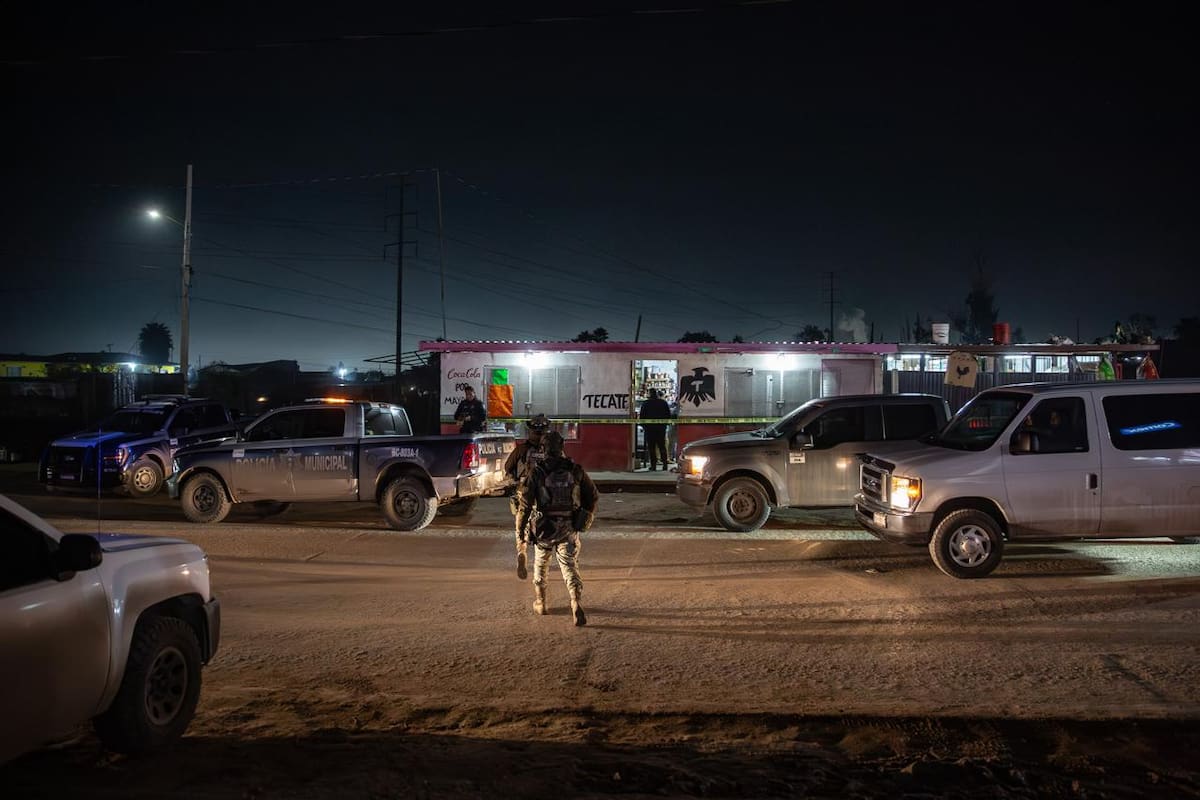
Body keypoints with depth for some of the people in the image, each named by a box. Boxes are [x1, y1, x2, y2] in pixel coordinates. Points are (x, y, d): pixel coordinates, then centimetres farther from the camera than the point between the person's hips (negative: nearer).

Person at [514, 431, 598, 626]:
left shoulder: (537, 472, -8)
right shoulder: (575, 470, 0)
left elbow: (525, 500, -9)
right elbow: (593, 496, 5)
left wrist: (520, 527, 1)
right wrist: (587, 517, 21)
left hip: (544, 528, -1)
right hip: (569, 529, 1)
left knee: (540, 564, 23)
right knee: (570, 568, -3)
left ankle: (540, 602, 34)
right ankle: (576, 603, -25)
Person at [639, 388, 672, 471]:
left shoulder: (646, 403, -5)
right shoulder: (663, 403, 4)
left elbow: (642, 416, -3)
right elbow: (668, 415, 8)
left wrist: (643, 426, 10)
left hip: (650, 427, -3)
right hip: (661, 428, 3)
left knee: (651, 447, 1)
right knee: (662, 446, 9)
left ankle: (653, 465, -3)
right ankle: (665, 465, 4)